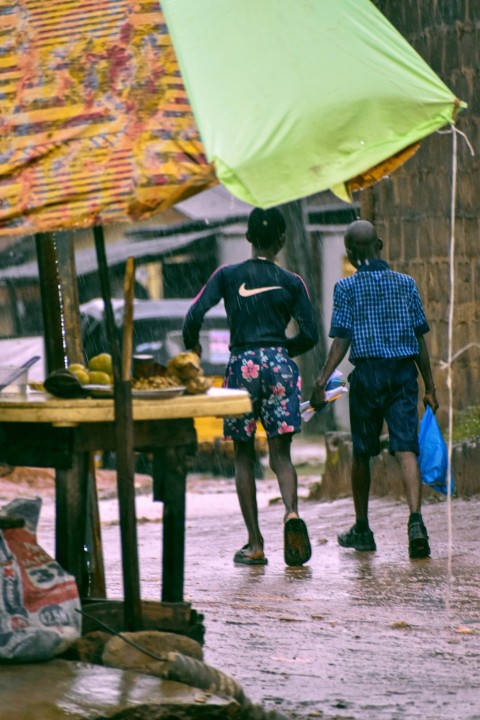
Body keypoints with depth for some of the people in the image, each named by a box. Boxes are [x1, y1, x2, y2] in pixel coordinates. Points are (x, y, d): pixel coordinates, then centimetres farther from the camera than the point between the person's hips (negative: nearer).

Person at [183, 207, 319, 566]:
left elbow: (195, 315, -6)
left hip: (243, 364, -1)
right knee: (281, 454, 3)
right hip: (279, 364, 1)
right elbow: (310, 335, 3)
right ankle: (292, 512, -27)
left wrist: (192, 347, 13)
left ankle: (255, 544, 5)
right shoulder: (292, 282, 6)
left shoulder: (227, 275, 3)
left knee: (244, 456, 9)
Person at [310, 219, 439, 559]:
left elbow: (341, 341, -7)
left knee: (362, 453, 12)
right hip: (404, 373, 1)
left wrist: (322, 382, -6)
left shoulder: (347, 287, -1)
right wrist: (430, 387, 10)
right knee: (406, 449, -6)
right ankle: (415, 517, -28)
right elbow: (420, 339, 6)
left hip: (367, 374, -1)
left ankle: (362, 529, 23)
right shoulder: (406, 283, 6)